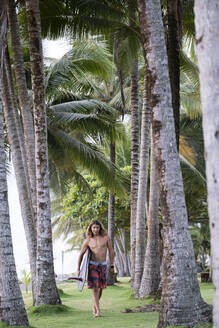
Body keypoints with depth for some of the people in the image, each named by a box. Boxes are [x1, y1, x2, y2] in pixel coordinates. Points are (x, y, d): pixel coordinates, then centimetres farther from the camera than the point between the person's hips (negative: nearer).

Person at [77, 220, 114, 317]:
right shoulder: (88, 241, -2)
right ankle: (98, 311, -12)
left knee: (100, 288, 10)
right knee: (94, 288, -11)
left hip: (103, 265, 2)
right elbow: (81, 254, 5)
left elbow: (111, 251, 6)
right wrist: (78, 269, 2)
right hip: (92, 265, -2)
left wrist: (112, 266, 4)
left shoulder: (106, 237, -1)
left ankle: (94, 306, 33)